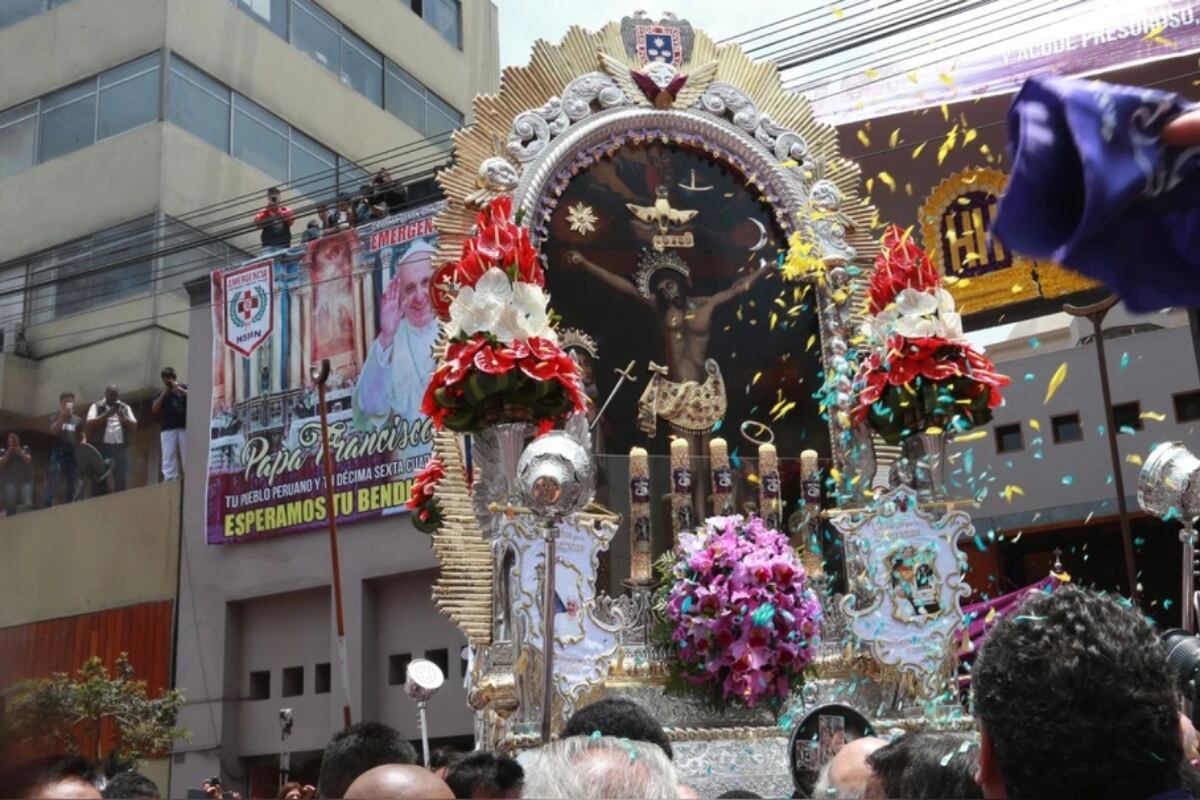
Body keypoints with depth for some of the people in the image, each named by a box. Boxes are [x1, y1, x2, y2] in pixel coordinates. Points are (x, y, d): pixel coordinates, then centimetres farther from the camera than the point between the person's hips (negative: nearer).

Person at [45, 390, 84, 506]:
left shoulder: (78, 420, 15)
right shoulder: (56, 418, 9)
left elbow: (82, 437, 16)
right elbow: (53, 431, -9)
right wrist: (63, 414, -13)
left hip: (73, 455, 3)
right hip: (58, 454, -3)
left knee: (71, 485, 2)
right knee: (52, 484, -14)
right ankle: (47, 507, -19)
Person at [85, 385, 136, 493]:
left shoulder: (125, 407, 16)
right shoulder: (96, 407, 8)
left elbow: (134, 426, 9)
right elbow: (90, 424, -5)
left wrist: (122, 417, -8)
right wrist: (107, 414, -11)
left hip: (121, 447, 2)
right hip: (101, 446, -2)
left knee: (121, 480, -6)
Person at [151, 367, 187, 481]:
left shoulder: (184, 387, 12)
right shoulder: (161, 392, 17)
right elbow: (154, 409, 9)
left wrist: (178, 389, -7)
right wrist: (163, 395, -1)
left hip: (184, 427, -2)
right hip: (168, 428, 2)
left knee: (187, 455, -5)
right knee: (168, 456, -6)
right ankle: (169, 480, -10)